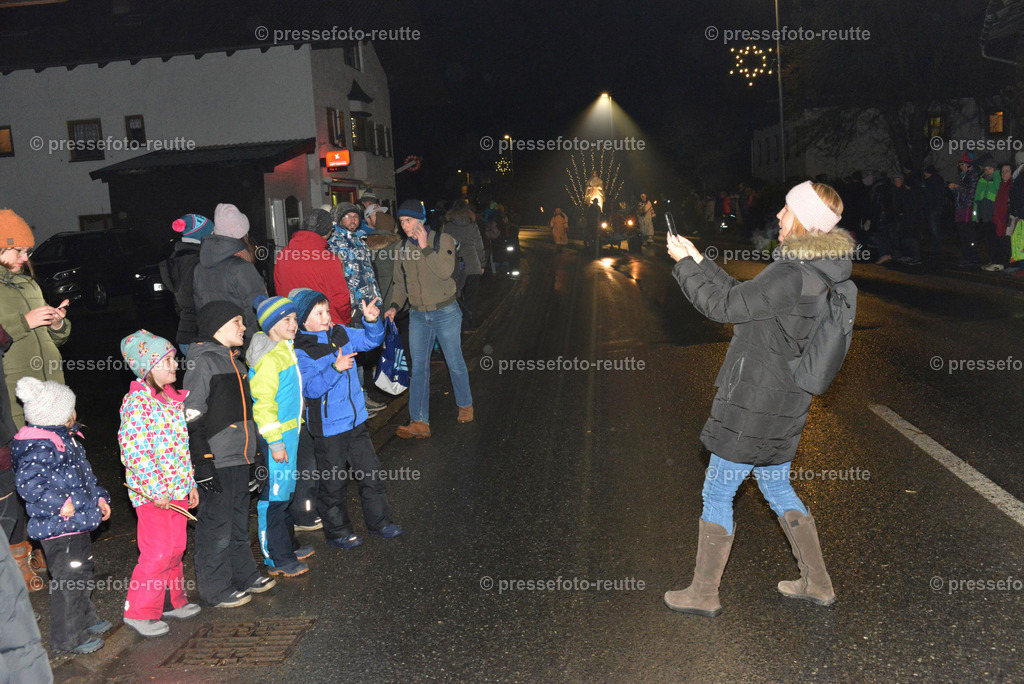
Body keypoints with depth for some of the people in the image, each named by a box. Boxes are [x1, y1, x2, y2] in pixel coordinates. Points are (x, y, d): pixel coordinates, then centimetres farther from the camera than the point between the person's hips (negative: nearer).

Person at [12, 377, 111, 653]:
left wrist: (98, 497, 18)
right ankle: (68, 639, 11)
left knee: (83, 569, 22)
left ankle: (86, 621, 40)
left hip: (77, 521, 11)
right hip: (59, 528, -11)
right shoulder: (40, 447, -22)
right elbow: (29, 483, -28)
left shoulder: (65, 439, 12)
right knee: (68, 579, -2)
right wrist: (61, 503, -27)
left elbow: (83, 476, 23)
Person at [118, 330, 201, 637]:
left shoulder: (172, 398, 11)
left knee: (175, 548, 16)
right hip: (153, 493, -8)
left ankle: (174, 600, 30)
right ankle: (138, 611, 10)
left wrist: (191, 483, 17)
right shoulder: (137, 401, -15)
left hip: (178, 489, 8)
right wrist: (155, 489, -21)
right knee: (158, 552, -4)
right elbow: (133, 448, -21)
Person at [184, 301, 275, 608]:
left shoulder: (234, 361, 17)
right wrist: (202, 465, -19)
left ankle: (243, 574, 33)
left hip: (240, 459, 9)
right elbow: (192, 416, -17)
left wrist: (252, 459, 23)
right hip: (217, 462, -9)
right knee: (216, 527, 1)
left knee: (239, 522, 19)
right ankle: (215, 589, 13)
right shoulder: (202, 362, -12)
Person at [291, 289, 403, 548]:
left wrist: (372, 320, -7)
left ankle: (379, 521, 31)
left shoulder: (341, 334, 3)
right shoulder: (300, 352, -16)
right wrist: (335, 368, -33)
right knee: (333, 481, 9)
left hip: (356, 421, 6)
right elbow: (310, 388, -24)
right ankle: (337, 531, 27)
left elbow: (372, 340, 12)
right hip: (328, 427, -6)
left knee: (371, 472, 14)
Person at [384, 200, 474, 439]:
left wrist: (425, 247, -25)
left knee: (455, 363, 8)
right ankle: (419, 421, -3)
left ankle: (465, 405, 31)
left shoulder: (443, 240, -9)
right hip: (417, 315, 4)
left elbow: (445, 271, -24)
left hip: (445, 312, -4)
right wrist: (394, 306, -2)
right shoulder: (404, 247, 6)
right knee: (418, 367, -2)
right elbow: (401, 282, 13)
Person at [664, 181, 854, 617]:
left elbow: (726, 306, -17)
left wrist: (685, 263, -6)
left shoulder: (792, 275, -24)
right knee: (777, 488, 23)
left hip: (753, 407, -9)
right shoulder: (821, 270, 8)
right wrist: (698, 262, 12)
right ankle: (817, 584, 31)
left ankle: (704, 593, 18)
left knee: (717, 494, 4)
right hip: (784, 403, 9)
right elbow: (744, 298, 12)